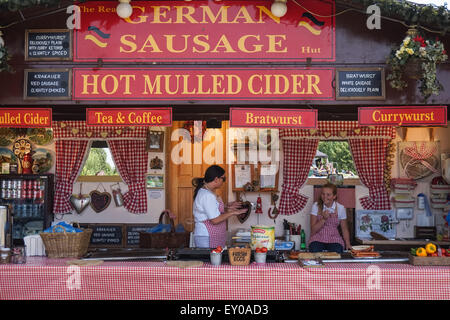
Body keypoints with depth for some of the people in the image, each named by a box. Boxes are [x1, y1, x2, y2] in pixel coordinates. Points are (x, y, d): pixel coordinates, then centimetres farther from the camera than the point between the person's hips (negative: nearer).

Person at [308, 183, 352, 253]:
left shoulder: (340, 208, 0)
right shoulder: (316, 206, -2)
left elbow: (344, 228, 10)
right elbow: (313, 230, -4)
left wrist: (348, 244, -4)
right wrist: (324, 219, -19)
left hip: (334, 239, 1)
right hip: (318, 239, 0)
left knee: (336, 251, -32)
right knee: (315, 250, -33)